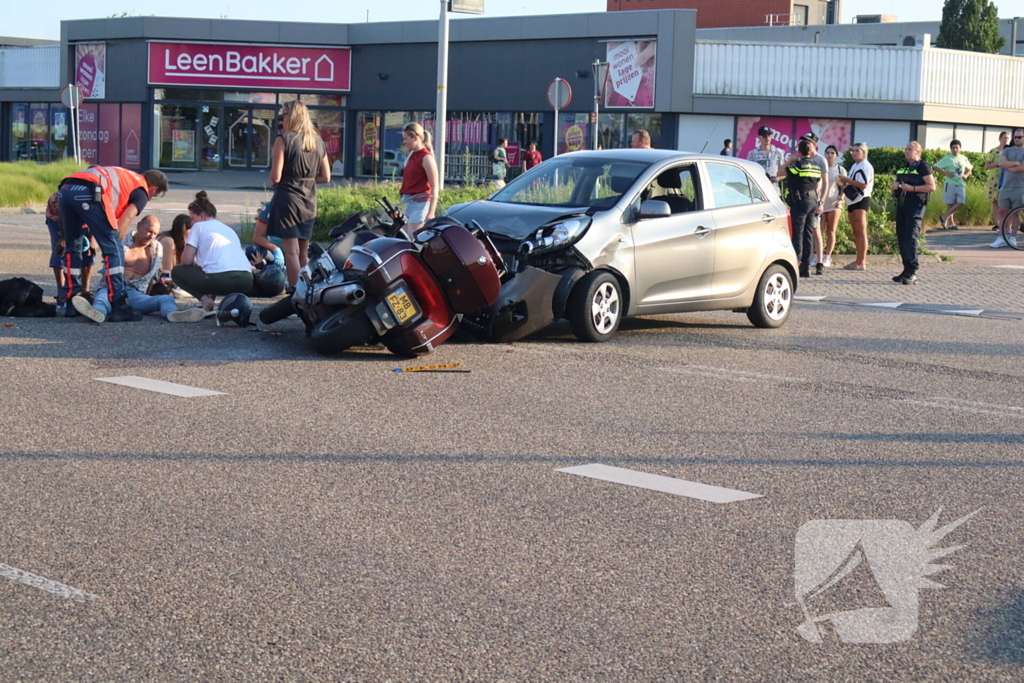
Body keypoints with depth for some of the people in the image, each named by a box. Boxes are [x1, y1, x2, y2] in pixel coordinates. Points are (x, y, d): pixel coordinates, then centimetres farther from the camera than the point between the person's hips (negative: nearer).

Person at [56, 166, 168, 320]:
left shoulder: (123, 176, 38)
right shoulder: (141, 191, 16)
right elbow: (125, 220, 2)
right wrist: (115, 245, 8)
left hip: (65, 188, 8)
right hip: (89, 192, -8)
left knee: (72, 247, 21)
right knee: (114, 250, 1)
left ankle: (72, 304, 25)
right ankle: (119, 307, -1)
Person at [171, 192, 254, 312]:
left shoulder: (199, 226, 12)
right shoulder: (229, 229, 30)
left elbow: (186, 260, 4)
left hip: (220, 278, -6)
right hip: (246, 280, 6)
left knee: (177, 272, 21)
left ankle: (205, 299, -2)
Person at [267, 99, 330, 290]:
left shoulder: (284, 139, -11)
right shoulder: (317, 141, 7)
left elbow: (275, 177, -14)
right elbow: (325, 176, 10)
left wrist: (273, 179, 7)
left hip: (288, 198, -6)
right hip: (310, 201, 6)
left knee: (291, 251, -5)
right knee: (303, 252, 15)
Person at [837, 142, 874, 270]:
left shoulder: (866, 166, -9)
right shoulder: (854, 166, 19)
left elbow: (864, 184, -20)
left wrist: (847, 179, -18)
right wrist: (844, 184, 7)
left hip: (861, 200, -10)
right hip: (853, 201, 10)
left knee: (861, 232, -10)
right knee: (856, 232, 10)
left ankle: (861, 262, -11)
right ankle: (860, 260, 14)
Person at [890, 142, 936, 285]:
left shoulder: (923, 166, -4)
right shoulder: (903, 167, 20)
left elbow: (932, 187, -11)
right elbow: (895, 185, 29)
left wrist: (912, 188, -18)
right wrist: (895, 185, 4)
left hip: (916, 205, -8)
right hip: (901, 204, 8)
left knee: (910, 237, -16)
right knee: (901, 236, 7)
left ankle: (912, 272, -16)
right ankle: (907, 269, 14)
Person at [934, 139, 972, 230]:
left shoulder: (963, 158, 11)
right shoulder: (947, 158, -3)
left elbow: (970, 168, 27)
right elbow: (936, 167, -6)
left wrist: (966, 175, 7)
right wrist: (946, 173, -15)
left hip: (960, 184, 4)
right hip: (950, 184, -4)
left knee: (960, 203, -8)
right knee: (950, 204, -1)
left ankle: (945, 217, 3)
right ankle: (951, 223, 5)